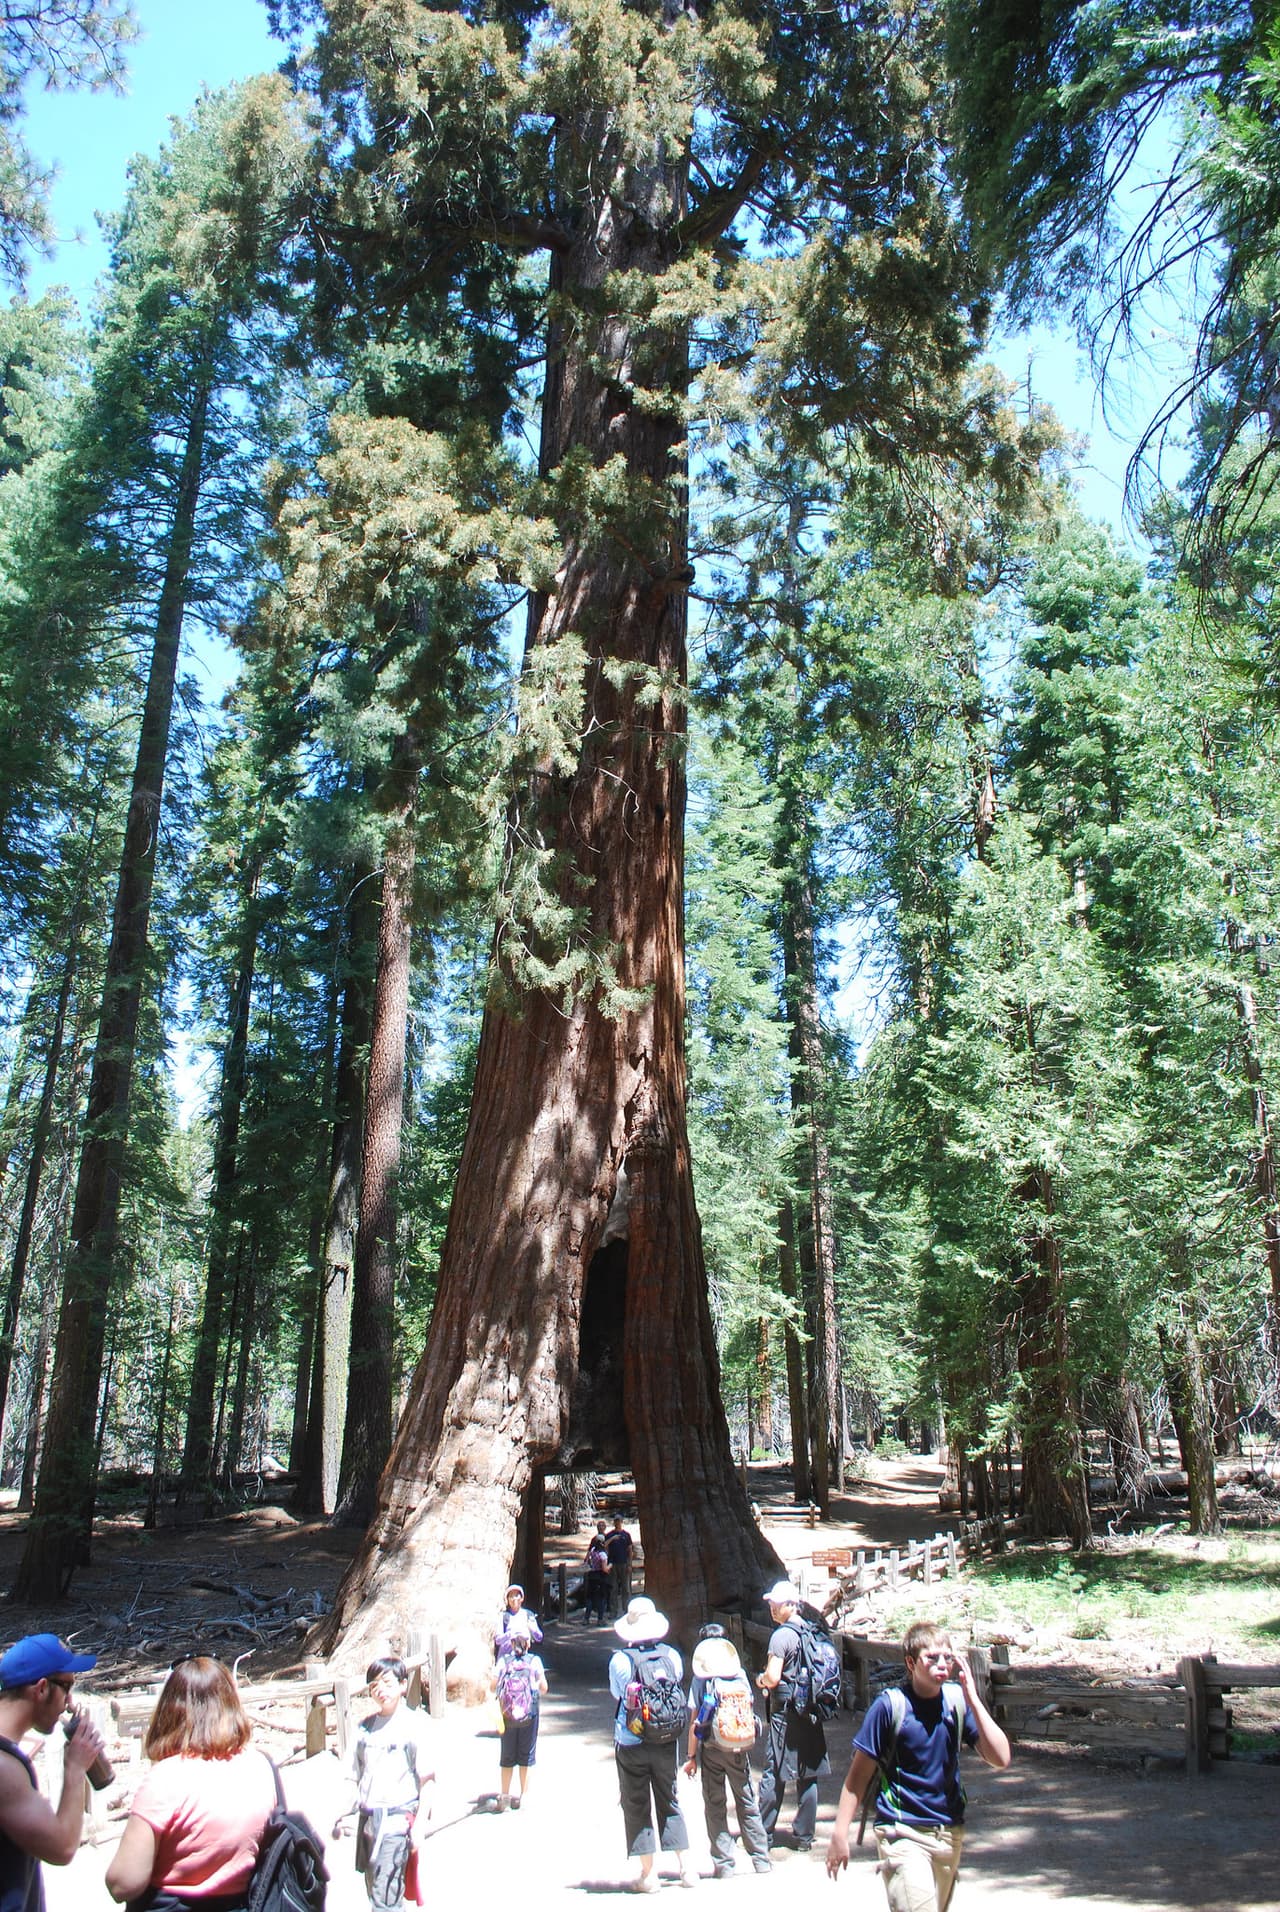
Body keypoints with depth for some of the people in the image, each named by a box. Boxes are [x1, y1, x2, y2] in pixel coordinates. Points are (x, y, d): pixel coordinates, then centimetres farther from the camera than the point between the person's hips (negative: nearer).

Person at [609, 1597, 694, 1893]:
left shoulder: (619, 1660, -15)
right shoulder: (672, 1656, -7)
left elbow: (617, 1695, 0)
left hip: (631, 1744, -3)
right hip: (667, 1742, 3)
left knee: (636, 1806, 9)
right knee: (669, 1802, 17)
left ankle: (648, 1875, 12)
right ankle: (686, 1868, 18)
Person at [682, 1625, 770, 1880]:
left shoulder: (701, 1678, -6)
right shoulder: (740, 1675, 2)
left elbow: (695, 1720, -7)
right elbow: (748, 1710, 8)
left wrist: (691, 1756, -2)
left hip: (711, 1749, -3)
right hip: (739, 1748, 3)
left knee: (715, 1806, 7)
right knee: (747, 1802, 14)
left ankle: (723, 1864, 6)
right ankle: (761, 1859, 15)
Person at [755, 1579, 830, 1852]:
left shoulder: (782, 1635, -16)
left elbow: (773, 1677, -22)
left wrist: (761, 1680, 0)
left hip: (785, 1713, -6)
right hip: (811, 1712, 6)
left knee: (773, 1774, 3)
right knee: (808, 1776, 10)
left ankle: (765, 1833, 10)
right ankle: (804, 1835, 15)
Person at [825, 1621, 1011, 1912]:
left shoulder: (957, 1700, -2)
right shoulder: (889, 1705, -14)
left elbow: (1000, 1759, -9)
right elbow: (858, 1776, -8)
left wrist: (973, 1699, -16)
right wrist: (840, 1834, -11)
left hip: (950, 1833, 5)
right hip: (903, 1834, -5)